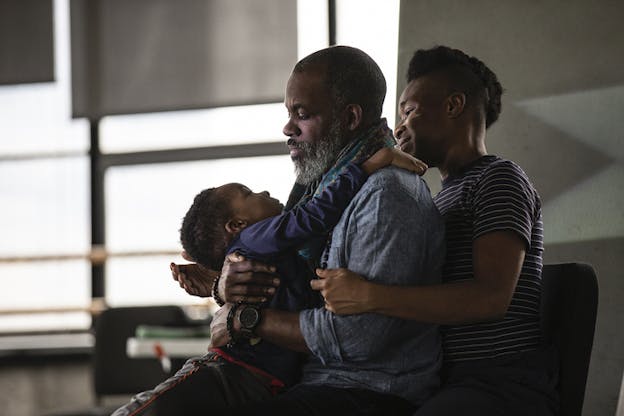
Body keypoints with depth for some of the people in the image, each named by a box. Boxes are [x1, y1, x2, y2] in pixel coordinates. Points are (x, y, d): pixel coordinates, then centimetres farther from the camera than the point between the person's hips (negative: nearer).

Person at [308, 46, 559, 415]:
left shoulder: (499, 178, -1)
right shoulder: (444, 198, 28)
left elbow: (491, 297, -17)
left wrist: (368, 296, -21)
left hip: (503, 385, -9)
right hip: (449, 383, 9)